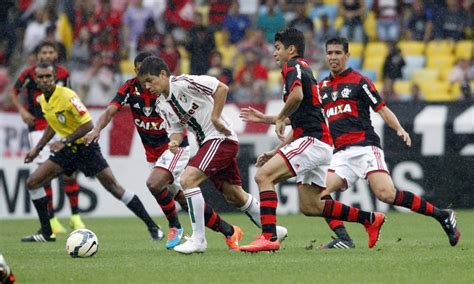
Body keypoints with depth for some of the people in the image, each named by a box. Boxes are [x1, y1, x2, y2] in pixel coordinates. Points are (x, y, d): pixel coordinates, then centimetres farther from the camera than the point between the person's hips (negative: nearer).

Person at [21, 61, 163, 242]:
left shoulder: (67, 96, -21)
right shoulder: (42, 100, 4)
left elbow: (88, 125, -23)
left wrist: (64, 141, -26)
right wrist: (38, 148, 20)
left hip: (85, 145, -8)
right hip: (67, 149, 8)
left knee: (113, 186, -12)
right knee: (32, 182, -2)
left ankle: (153, 228, -6)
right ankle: (46, 232, 8)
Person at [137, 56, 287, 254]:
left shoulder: (183, 83, -17)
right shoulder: (161, 104, 8)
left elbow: (221, 88, -20)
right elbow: (175, 130, 9)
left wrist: (215, 118, -20)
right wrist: (174, 141, -13)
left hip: (221, 138, -9)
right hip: (206, 142, 9)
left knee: (188, 179, -21)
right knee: (234, 196, 16)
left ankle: (198, 239, -17)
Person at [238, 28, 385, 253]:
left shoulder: (294, 66, -4)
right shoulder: (303, 69, 26)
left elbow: (297, 95, -28)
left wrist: (280, 118, -11)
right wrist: (276, 152, 27)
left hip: (312, 141, -10)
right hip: (313, 142, 10)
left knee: (263, 175, -17)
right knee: (310, 206, 12)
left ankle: (268, 237, -26)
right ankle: (370, 219, 18)